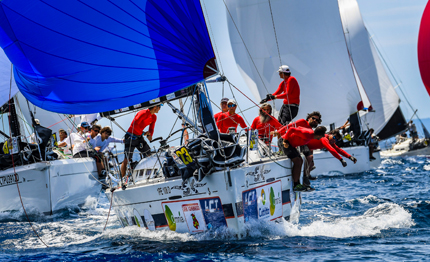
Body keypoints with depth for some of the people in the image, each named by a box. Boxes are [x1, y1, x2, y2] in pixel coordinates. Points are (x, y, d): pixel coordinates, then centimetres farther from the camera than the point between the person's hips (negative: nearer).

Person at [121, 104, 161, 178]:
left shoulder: (154, 117, 6)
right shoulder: (143, 113, -20)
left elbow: (151, 129, 10)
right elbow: (135, 125, -25)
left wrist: (149, 136, -11)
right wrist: (143, 133, -23)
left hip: (139, 137, 8)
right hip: (131, 137, -8)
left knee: (149, 155, 1)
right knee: (127, 159, -9)